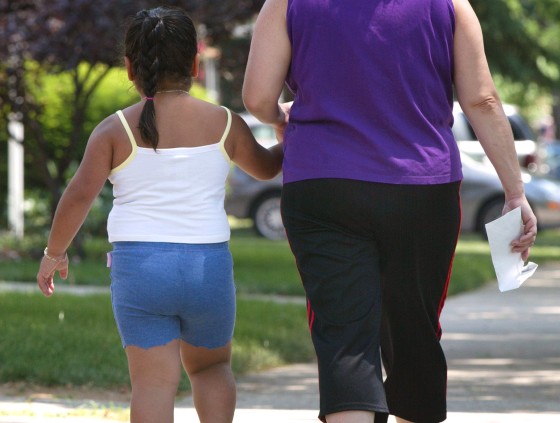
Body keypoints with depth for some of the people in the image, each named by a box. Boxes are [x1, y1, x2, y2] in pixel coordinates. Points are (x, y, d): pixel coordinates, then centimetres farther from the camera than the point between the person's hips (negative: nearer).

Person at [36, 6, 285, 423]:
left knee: (154, 380, -3)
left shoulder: (115, 130, -1)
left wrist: (54, 253, 6)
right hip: (208, 264, 2)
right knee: (212, 365, 22)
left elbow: (80, 194, -7)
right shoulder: (223, 123, 5)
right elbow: (265, 166, 22)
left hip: (138, 265, -2)